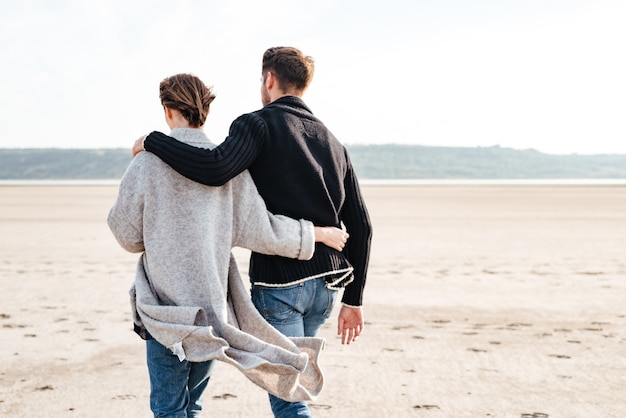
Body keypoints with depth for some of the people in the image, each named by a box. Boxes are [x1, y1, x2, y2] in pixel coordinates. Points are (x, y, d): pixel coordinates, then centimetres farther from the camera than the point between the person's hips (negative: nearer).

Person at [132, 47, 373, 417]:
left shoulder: (259, 124, -6)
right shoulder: (333, 143, 14)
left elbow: (216, 169, -27)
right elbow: (361, 225, 11)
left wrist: (153, 141, -11)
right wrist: (353, 299, 16)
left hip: (279, 283, -7)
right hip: (327, 284, 7)